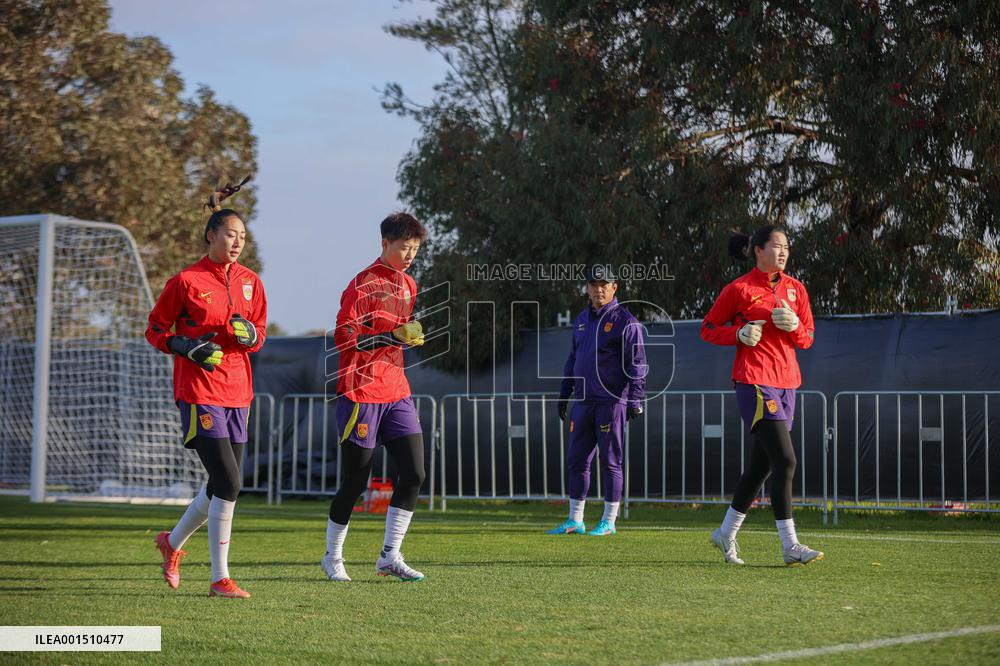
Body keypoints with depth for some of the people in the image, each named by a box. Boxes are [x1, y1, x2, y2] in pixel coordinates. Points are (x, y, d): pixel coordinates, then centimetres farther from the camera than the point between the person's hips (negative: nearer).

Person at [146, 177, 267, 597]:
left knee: (221, 486, 11)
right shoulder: (186, 281, -5)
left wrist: (250, 335, -6)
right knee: (228, 483, -15)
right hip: (200, 394, -6)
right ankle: (220, 579, -7)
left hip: (237, 394, 6)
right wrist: (186, 346, -16)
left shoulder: (250, 282, 10)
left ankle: (173, 542, 38)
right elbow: (154, 330, 2)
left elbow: (259, 334, 18)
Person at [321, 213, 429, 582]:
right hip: (361, 393, -7)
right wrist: (393, 335, -23)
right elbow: (344, 337, -16)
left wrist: (411, 335, 12)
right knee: (355, 481, -1)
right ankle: (332, 557, 16)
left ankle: (390, 557, 4)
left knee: (414, 474, -4)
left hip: (396, 392, 7)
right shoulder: (363, 284, -10)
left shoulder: (408, 285, 15)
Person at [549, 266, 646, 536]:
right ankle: (575, 521, 13)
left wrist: (635, 399, -16)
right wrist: (564, 394, 19)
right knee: (576, 461, 7)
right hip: (583, 402, 7)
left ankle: (609, 522, 4)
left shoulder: (625, 321, -4)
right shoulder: (581, 320, 17)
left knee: (611, 462, -2)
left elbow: (637, 362, -9)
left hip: (612, 401, -7)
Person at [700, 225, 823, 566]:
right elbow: (708, 329, 3)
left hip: (786, 382, 7)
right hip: (754, 381, -7)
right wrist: (739, 334, -14)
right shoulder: (738, 289, -4)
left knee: (763, 464, 12)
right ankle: (790, 546, -13)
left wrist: (794, 326, -8)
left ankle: (726, 533, 28)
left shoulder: (795, 288, 12)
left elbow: (807, 338, 14)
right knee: (785, 460, -15)